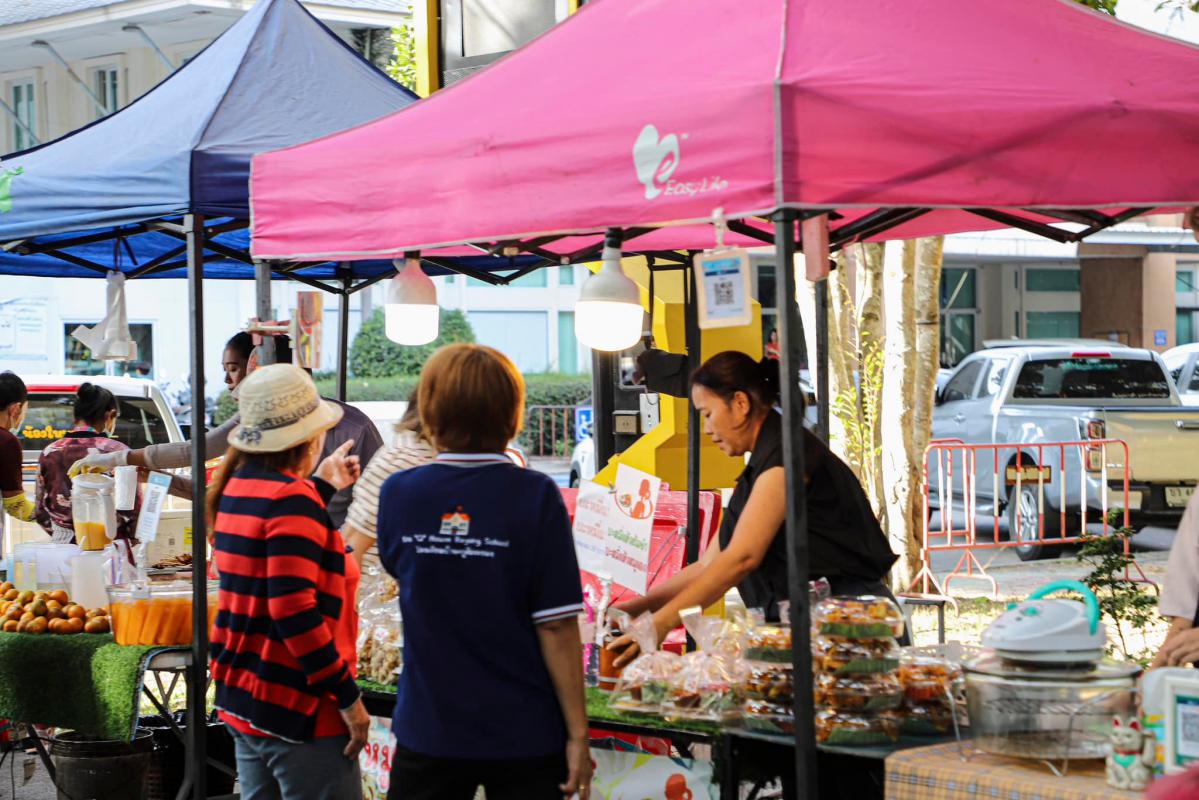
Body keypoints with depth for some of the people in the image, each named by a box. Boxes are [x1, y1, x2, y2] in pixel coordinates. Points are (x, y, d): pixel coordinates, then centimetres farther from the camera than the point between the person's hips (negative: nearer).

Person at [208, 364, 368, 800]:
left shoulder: (237, 487, 9)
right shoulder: (293, 500, -18)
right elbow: (294, 610, -25)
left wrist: (322, 486, 32)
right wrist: (348, 696, -20)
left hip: (241, 699, 9)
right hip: (298, 711, -9)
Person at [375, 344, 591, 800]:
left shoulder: (398, 494, -4)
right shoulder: (535, 497, -14)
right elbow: (556, 626, -14)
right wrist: (578, 734, -7)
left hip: (428, 730, 2)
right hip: (524, 738, -2)